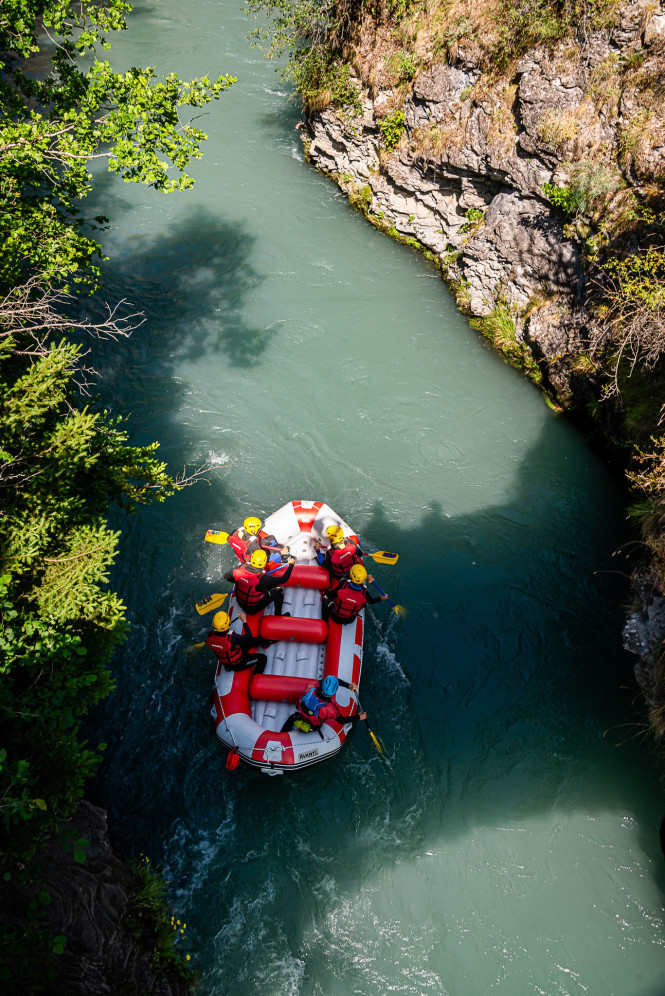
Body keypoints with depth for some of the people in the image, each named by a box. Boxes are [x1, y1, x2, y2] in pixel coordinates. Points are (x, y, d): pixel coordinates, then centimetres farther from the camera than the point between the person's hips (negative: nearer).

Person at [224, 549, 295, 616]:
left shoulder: (240, 568, -20)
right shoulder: (264, 578, -31)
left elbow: (227, 576, -4)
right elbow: (283, 580, -21)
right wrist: (291, 564, -9)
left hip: (240, 603, 5)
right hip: (254, 607, -5)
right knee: (278, 591, 10)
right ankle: (278, 615, 25)